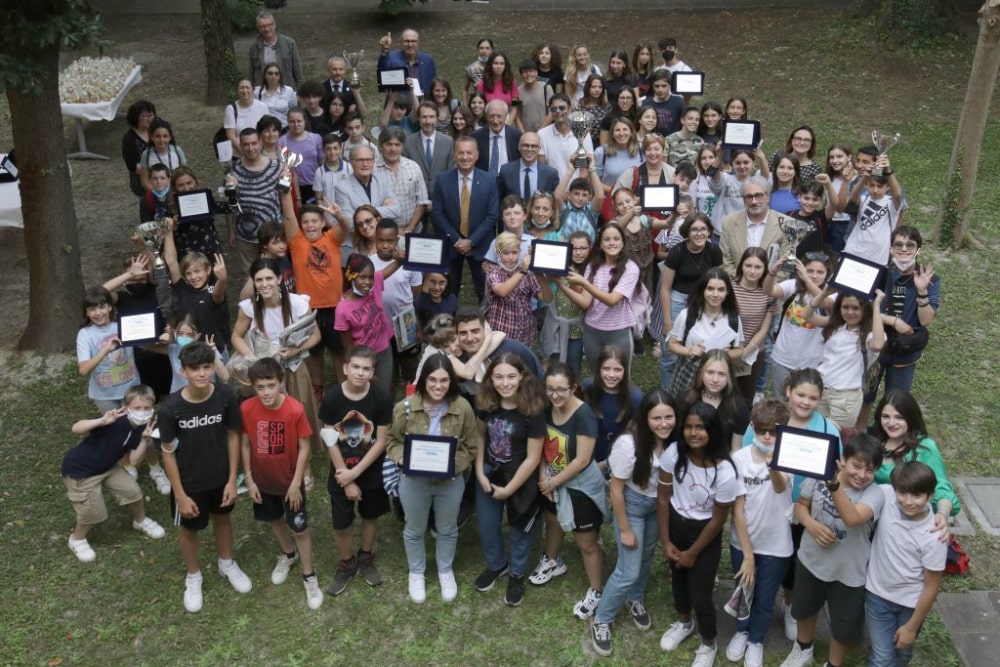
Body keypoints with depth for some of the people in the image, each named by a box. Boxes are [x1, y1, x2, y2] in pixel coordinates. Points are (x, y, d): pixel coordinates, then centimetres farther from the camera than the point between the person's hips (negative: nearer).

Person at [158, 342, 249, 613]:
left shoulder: (225, 396, -21)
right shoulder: (171, 407, -26)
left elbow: (232, 436, -7)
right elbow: (168, 452, -15)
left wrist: (232, 479, -6)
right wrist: (180, 495, -11)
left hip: (220, 477, 2)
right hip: (189, 482, -2)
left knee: (222, 518, 26)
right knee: (189, 529, 20)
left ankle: (227, 564, 53)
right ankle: (193, 577, 46)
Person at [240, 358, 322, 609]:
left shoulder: (295, 409, -25)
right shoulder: (246, 409, -17)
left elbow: (304, 448, -15)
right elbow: (245, 445, -5)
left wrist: (296, 483, -13)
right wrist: (249, 480, -3)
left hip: (290, 480, -3)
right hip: (263, 480, 3)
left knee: (300, 529, 7)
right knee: (274, 521, 24)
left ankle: (309, 577, 25)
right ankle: (288, 555, 52)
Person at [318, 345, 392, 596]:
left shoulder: (381, 398, -18)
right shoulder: (331, 398, -17)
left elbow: (380, 442, -14)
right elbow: (331, 442, -11)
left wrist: (356, 472, -17)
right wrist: (346, 479, -11)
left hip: (371, 471, 0)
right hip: (341, 472, 0)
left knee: (370, 516, 19)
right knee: (340, 524, 8)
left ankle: (366, 559, 44)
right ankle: (347, 564, 35)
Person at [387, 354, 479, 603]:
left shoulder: (463, 408, -16)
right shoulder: (406, 407, -17)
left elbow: (470, 447, -5)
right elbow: (393, 440, -3)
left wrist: (454, 464, -23)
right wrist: (402, 458, -23)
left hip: (451, 480, 1)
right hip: (414, 480, 0)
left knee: (447, 529, 23)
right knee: (414, 530, 21)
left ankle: (446, 571, 49)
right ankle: (416, 573, 47)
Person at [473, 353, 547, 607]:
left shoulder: (532, 411, -27)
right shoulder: (486, 403, -14)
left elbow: (533, 458, -21)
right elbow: (480, 435, 3)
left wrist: (508, 489, -15)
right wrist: (479, 472, -5)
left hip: (520, 480, -4)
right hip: (489, 474, 4)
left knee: (519, 529, 18)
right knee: (487, 526, 20)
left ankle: (517, 574, 43)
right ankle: (496, 565, 48)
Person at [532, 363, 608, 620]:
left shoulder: (584, 415, -29)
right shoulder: (546, 409, -11)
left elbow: (582, 460, -27)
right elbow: (542, 445, 1)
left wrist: (553, 482, -17)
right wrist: (543, 477, -11)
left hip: (580, 486, -7)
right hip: (551, 481, 7)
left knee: (586, 543, 8)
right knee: (553, 522, 30)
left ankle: (596, 592, 28)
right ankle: (552, 562, 57)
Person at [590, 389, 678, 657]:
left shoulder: (673, 439, -19)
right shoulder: (629, 444, -32)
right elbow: (616, 490, -21)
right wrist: (625, 530, -13)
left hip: (659, 504, 5)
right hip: (632, 504, -5)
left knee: (646, 558, 25)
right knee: (629, 570, -2)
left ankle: (634, 600, 52)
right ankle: (601, 621, 19)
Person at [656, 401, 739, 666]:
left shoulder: (725, 473, -30)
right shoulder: (673, 454, -22)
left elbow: (718, 520, -15)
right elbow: (663, 498, -7)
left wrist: (692, 553, -6)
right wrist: (666, 541, -3)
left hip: (705, 533, -4)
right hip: (675, 525, 4)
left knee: (700, 594, 4)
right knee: (677, 578, 24)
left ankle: (708, 645, 34)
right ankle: (684, 623, 54)